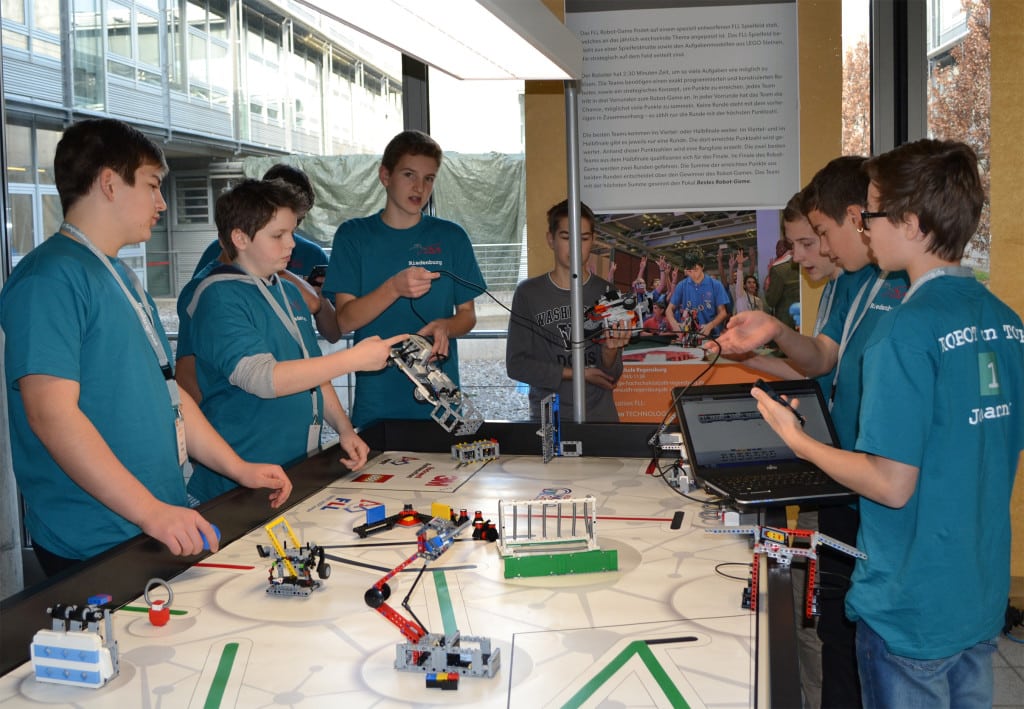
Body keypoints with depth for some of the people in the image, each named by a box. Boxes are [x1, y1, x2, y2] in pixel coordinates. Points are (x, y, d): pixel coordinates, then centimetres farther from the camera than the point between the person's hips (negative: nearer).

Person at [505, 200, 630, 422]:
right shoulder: (528, 293, -1)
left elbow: (612, 376, 1)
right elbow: (516, 365, -3)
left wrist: (610, 349, -20)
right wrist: (577, 373, -8)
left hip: (600, 416, 1)